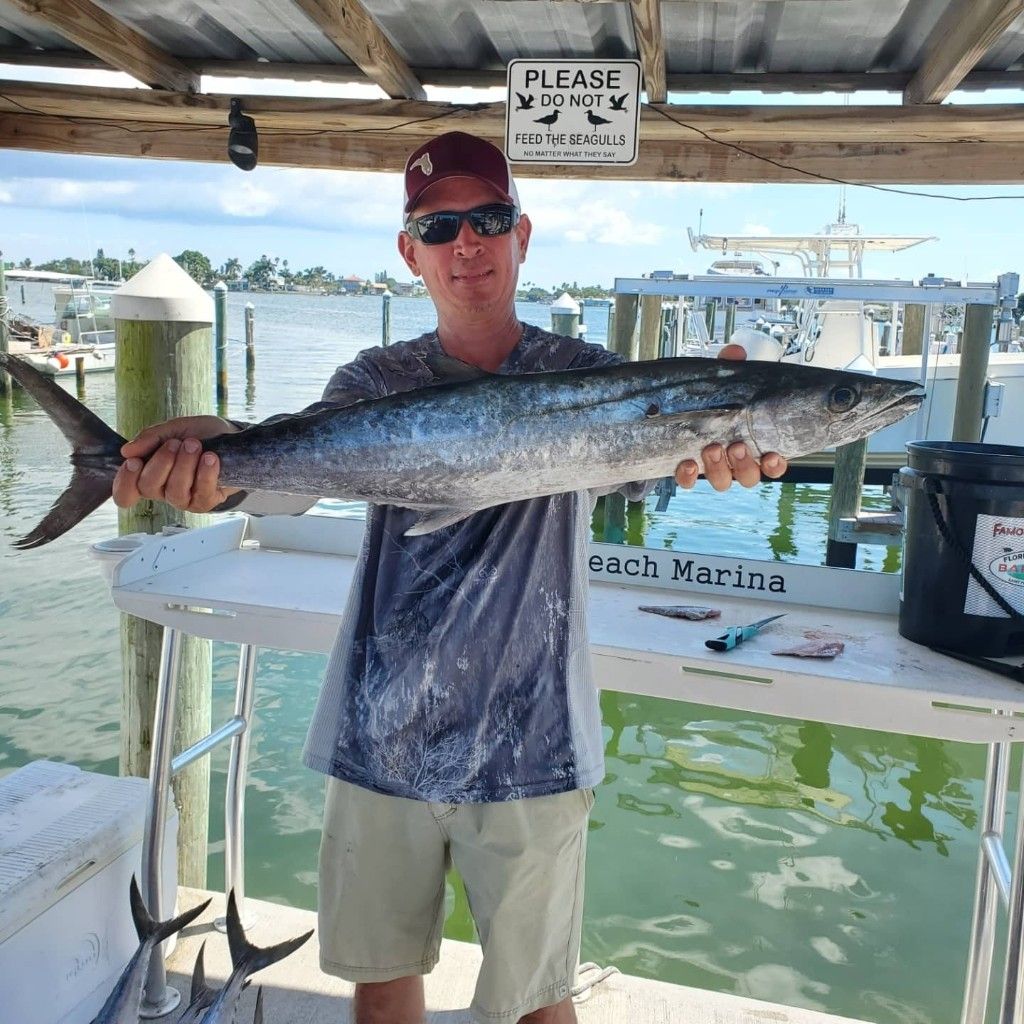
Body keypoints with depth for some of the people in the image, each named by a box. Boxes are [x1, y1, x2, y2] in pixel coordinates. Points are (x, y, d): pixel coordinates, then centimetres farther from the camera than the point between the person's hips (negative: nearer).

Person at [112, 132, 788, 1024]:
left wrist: (708, 439, -45)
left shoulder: (581, 374, -3)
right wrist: (219, 463, -37)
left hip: (530, 748, -2)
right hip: (380, 739, 3)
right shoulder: (379, 381, 2)